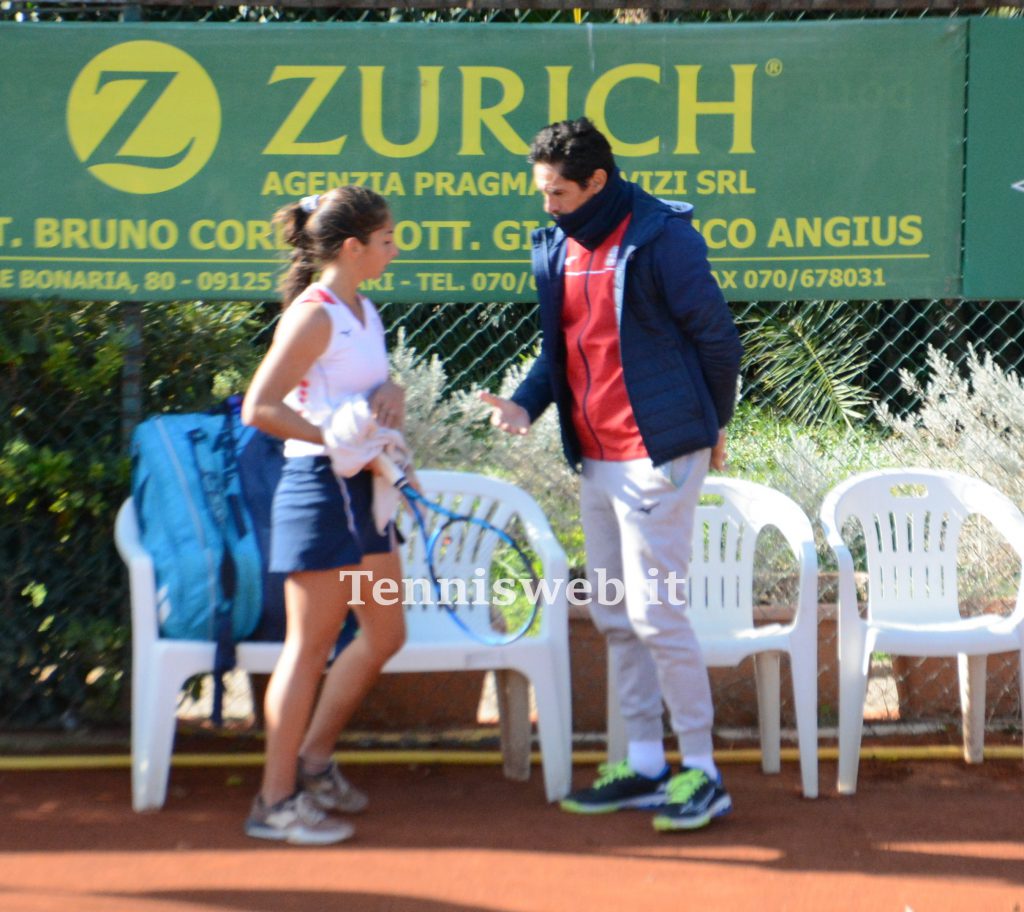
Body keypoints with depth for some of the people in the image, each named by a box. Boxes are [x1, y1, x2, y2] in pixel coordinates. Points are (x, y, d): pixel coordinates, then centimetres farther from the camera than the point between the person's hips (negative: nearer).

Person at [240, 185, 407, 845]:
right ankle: (277, 801, 5)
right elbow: (260, 406, -19)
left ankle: (313, 760, 27)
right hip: (320, 487, -9)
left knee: (386, 632, 14)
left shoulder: (364, 311, 12)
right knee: (311, 647, -4)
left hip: (364, 489, 9)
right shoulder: (314, 316, -14)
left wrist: (393, 394, 2)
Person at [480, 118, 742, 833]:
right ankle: (645, 767, 21)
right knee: (615, 618, 11)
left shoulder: (660, 239, -12)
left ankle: (702, 773, 3)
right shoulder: (556, 249, 11)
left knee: (655, 613, -7)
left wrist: (711, 426, 5)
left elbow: (718, 338, -5)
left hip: (657, 457, -8)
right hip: (595, 460, 8)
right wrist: (526, 404, 0)